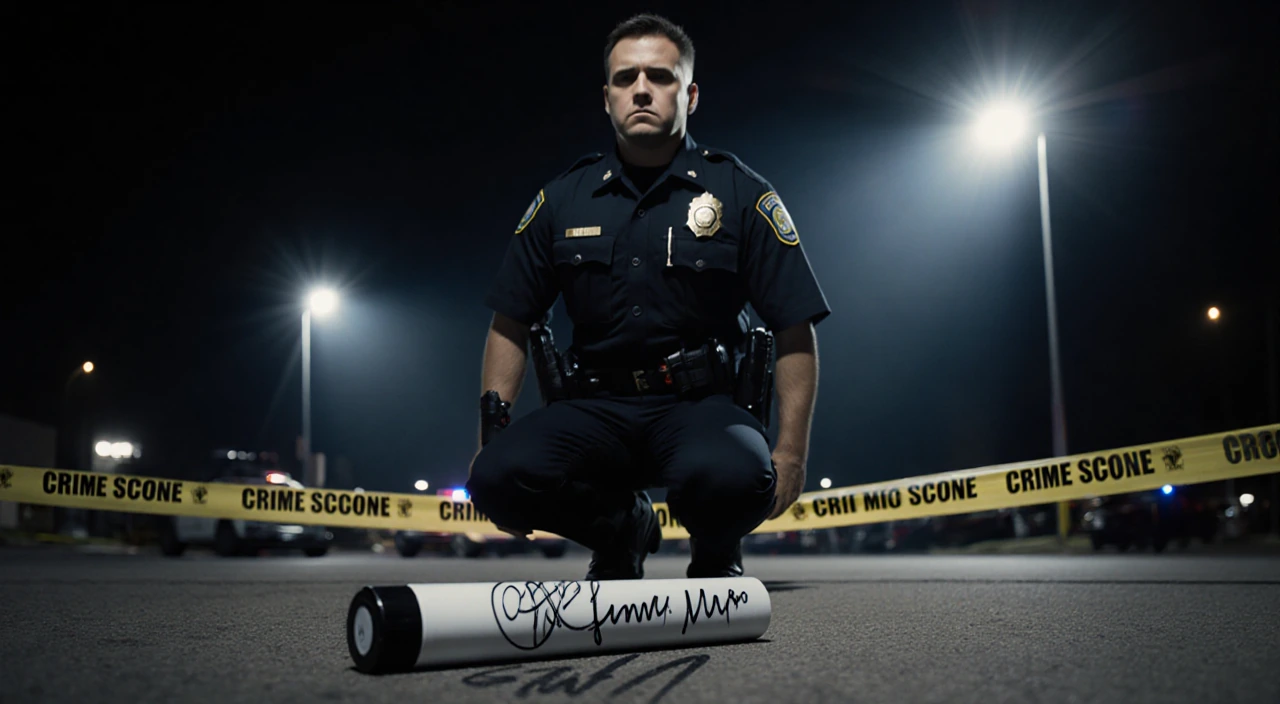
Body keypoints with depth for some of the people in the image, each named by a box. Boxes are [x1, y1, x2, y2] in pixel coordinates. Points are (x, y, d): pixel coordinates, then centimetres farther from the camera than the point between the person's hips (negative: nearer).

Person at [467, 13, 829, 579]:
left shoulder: (741, 193, 2)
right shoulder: (562, 199, 10)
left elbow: (795, 333, -1)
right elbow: (511, 326, 12)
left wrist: (790, 454, -9)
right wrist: (489, 440, 3)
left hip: (702, 403, -2)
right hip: (597, 406, 3)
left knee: (729, 476, -38)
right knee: (498, 475, -27)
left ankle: (715, 553, 4)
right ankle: (623, 529, 8)